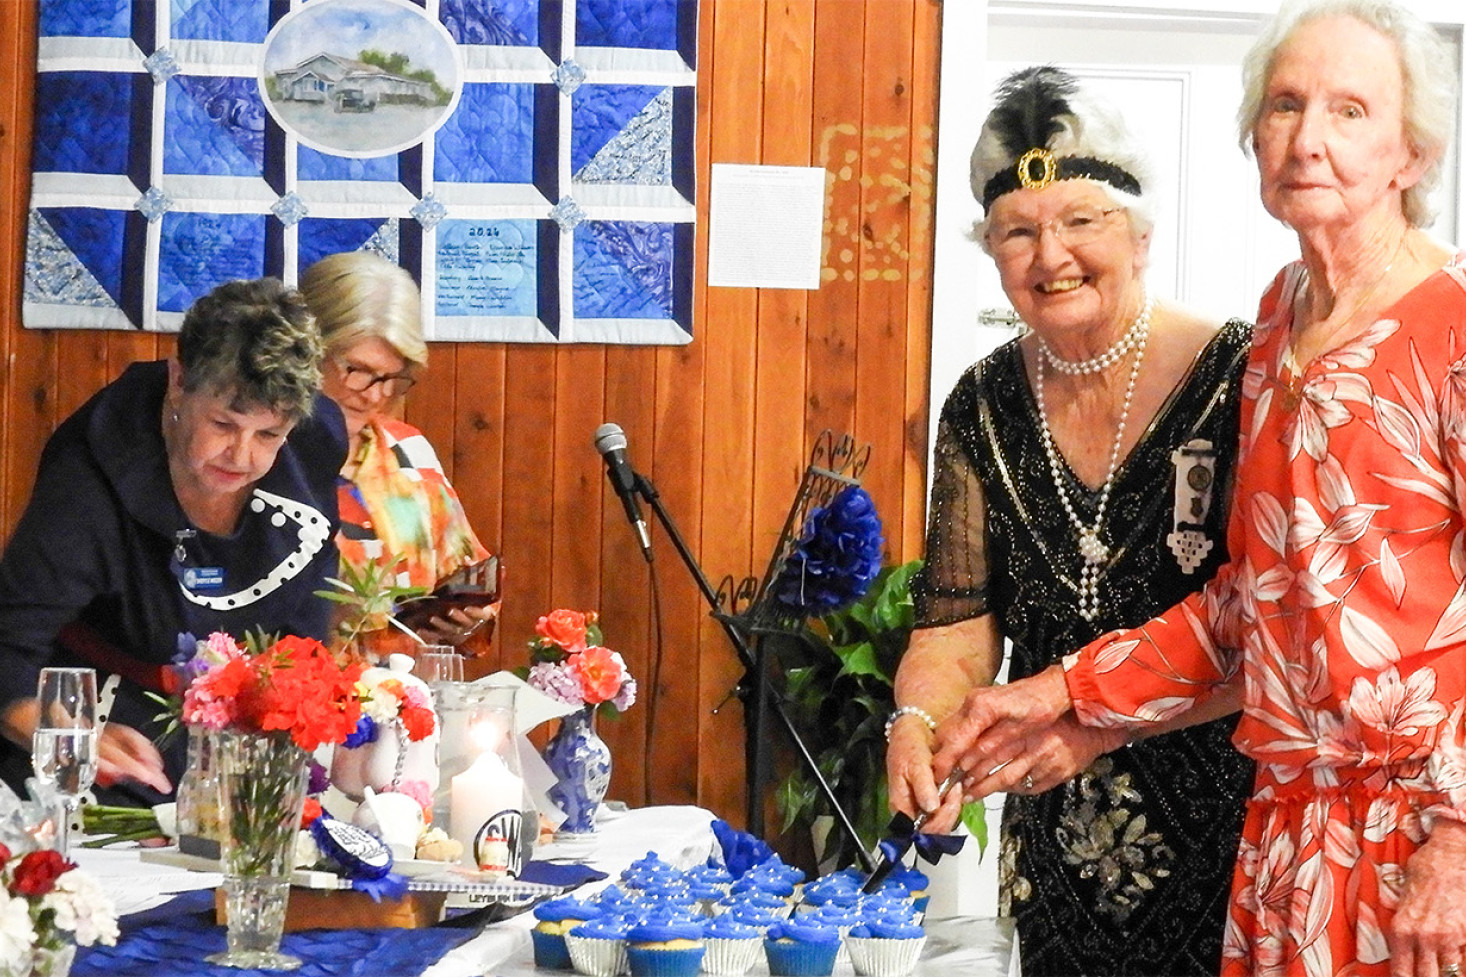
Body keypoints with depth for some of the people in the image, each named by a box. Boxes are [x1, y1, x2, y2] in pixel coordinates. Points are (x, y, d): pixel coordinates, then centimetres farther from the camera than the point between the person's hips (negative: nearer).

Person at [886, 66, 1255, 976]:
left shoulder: (1237, 377, -14)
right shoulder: (988, 406, 2)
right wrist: (918, 720, -16)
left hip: (1220, 829, -4)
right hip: (1057, 836, 5)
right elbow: (957, 620, 4)